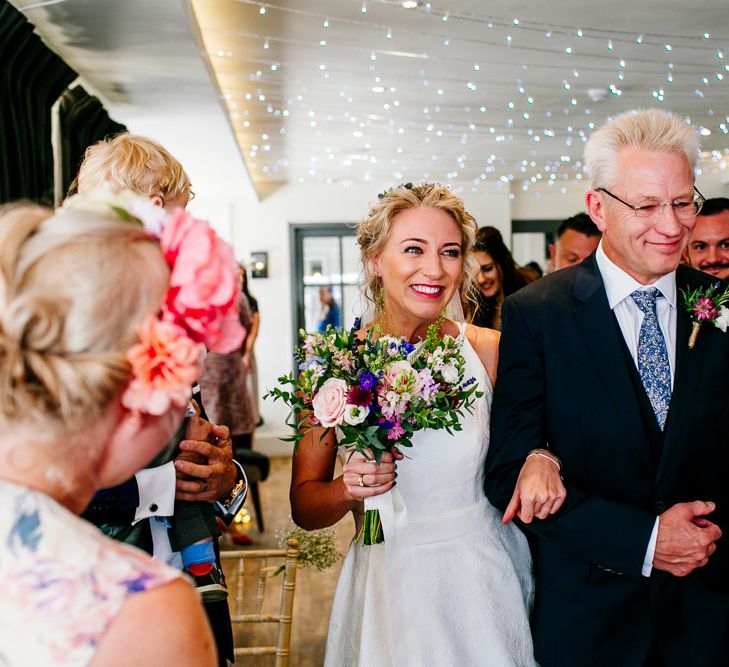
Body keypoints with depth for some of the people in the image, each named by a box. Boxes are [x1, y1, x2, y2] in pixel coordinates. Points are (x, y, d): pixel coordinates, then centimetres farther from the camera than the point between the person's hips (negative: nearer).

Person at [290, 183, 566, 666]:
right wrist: (347, 490, -23)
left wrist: (541, 460, -15)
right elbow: (304, 507, -3)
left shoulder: (490, 351, -8)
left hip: (484, 585, 1)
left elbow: (525, 441, 6)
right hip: (388, 587, 0)